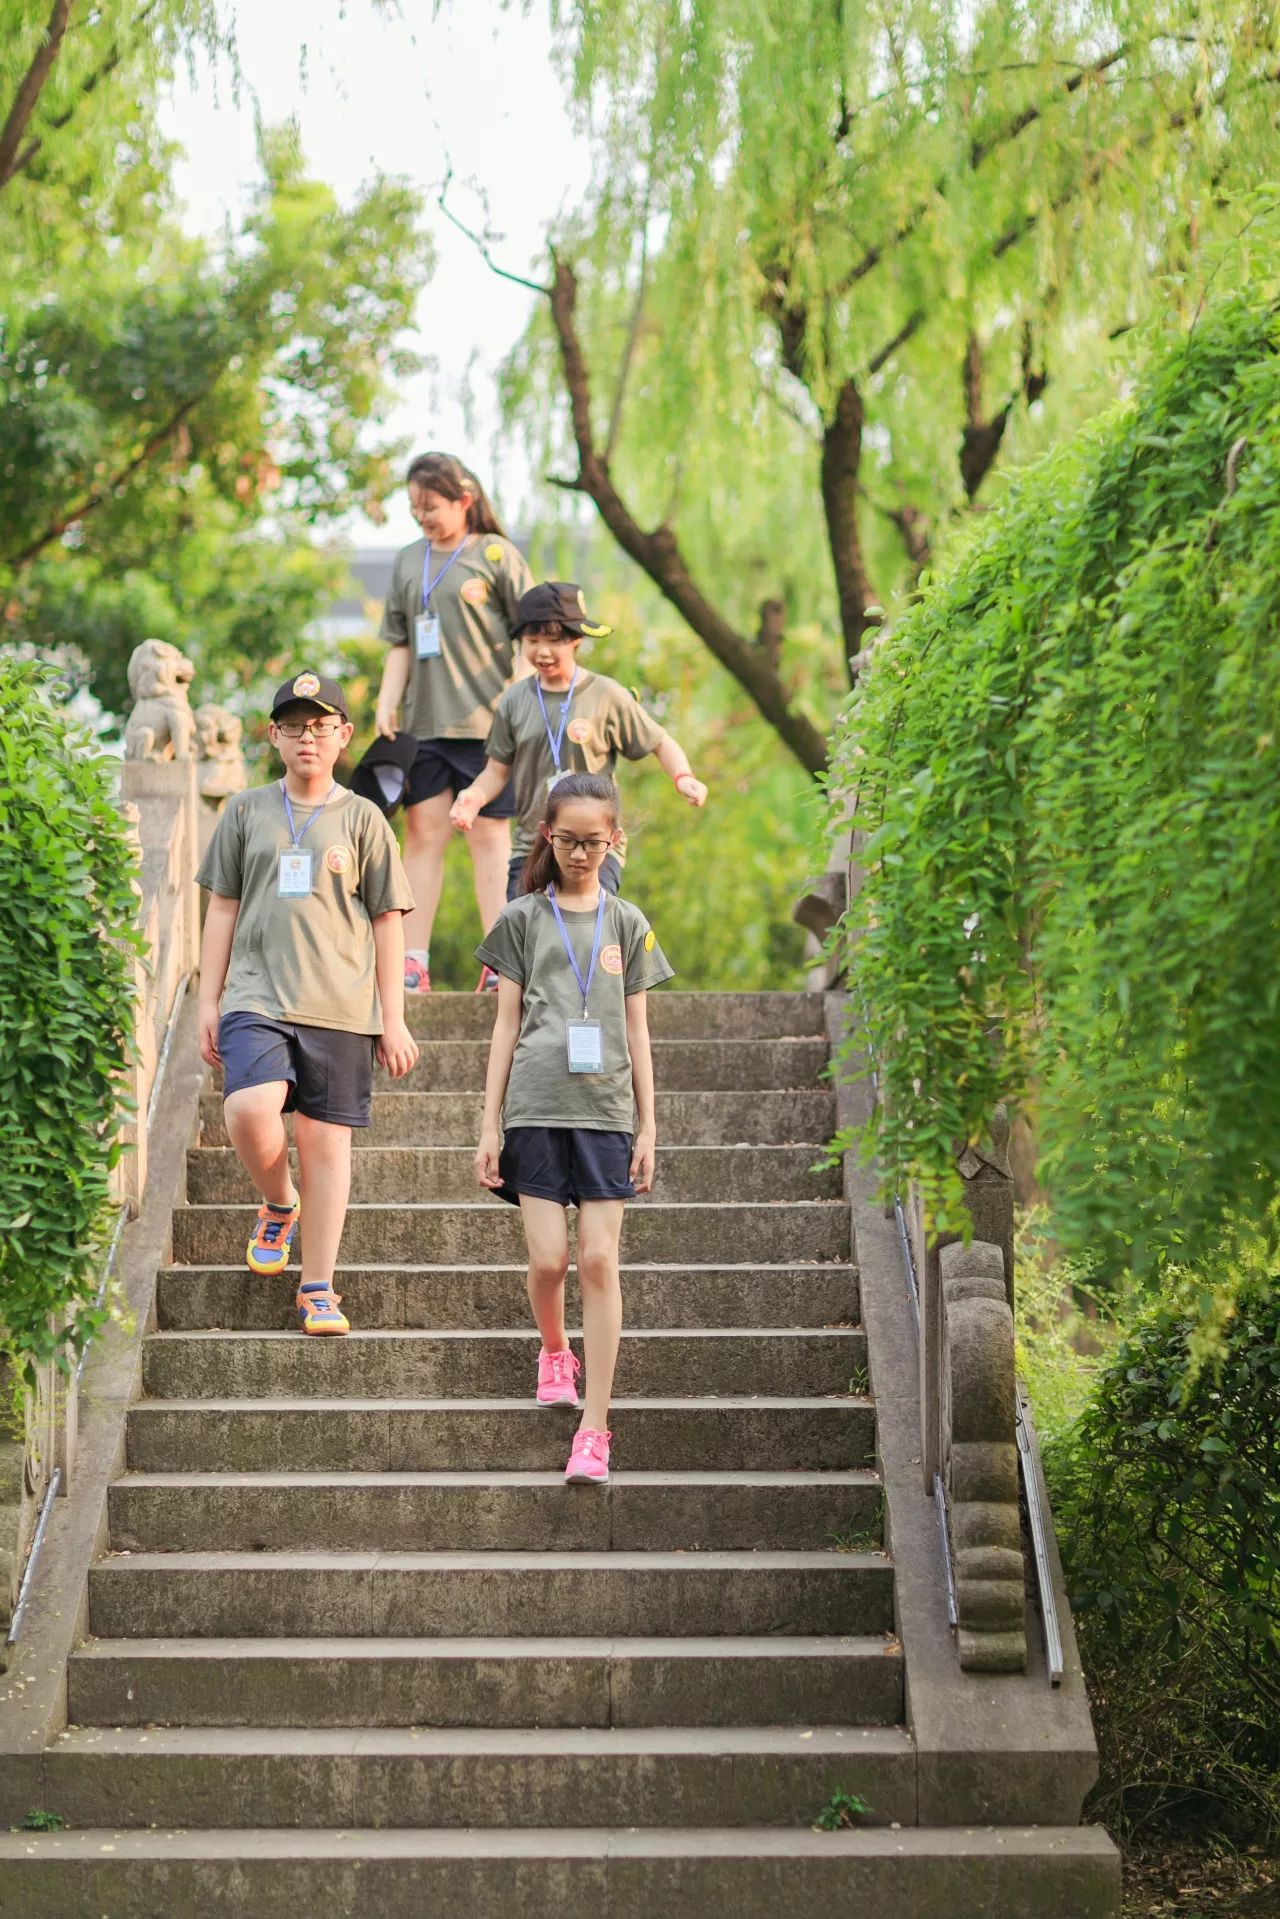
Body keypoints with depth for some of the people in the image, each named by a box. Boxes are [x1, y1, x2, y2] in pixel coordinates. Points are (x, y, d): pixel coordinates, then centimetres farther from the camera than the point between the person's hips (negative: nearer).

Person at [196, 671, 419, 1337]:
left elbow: (388, 922, 9)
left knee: (326, 1139, -1)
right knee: (249, 1112, -22)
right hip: (256, 997, 0)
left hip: (340, 1005, 0)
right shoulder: (247, 812, 12)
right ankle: (279, 1207, 10)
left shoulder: (361, 819, 8)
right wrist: (209, 1001, 9)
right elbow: (222, 908, 15)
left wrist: (392, 1020, 5)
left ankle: (317, 1290, 8)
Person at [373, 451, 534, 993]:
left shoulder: (495, 553, 1)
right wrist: (385, 708, 7)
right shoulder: (408, 561, 15)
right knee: (422, 833, 2)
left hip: (486, 719, -4)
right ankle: (412, 961, 2)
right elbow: (400, 645, 17)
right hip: (423, 724, 4)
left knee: (490, 834, -2)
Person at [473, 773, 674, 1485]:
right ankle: (555, 1351, 31)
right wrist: (490, 1125, 4)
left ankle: (595, 1431, -2)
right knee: (549, 1258, -4)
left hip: (606, 1111, 1)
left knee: (600, 1261, -5)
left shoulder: (628, 923, 10)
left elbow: (637, 1033, 12)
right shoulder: (522, 919, 7)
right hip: (536, 1107, -1)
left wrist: (648, 1127, 7)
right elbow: (507, 1026, 7)